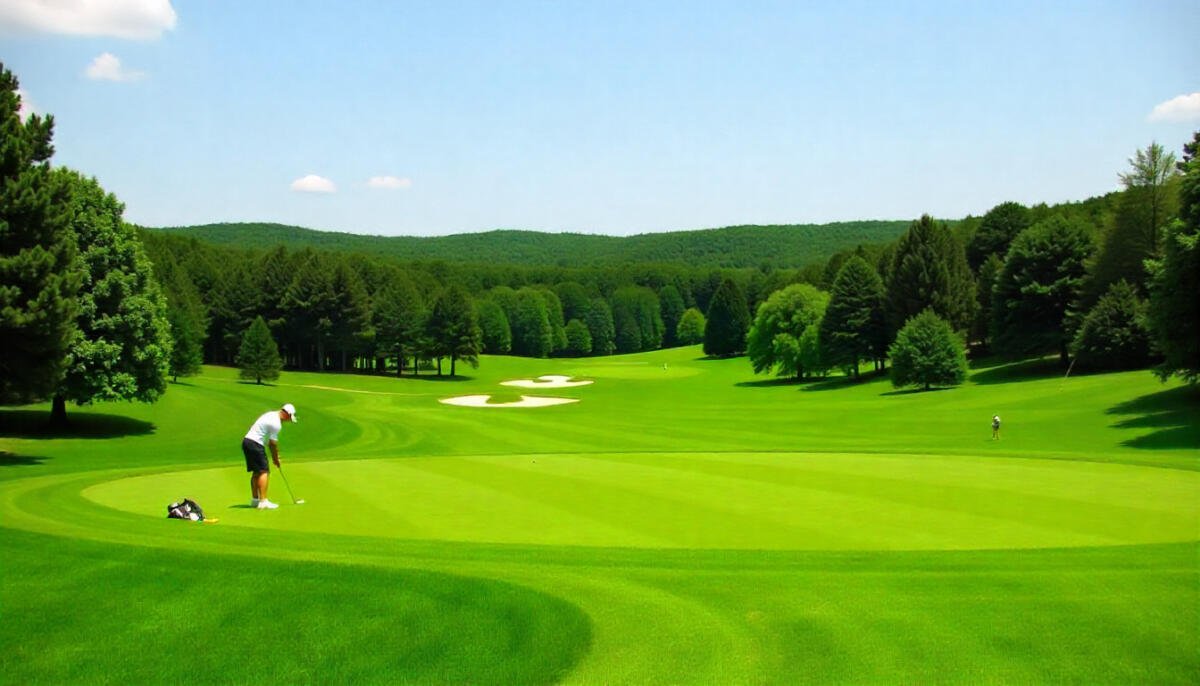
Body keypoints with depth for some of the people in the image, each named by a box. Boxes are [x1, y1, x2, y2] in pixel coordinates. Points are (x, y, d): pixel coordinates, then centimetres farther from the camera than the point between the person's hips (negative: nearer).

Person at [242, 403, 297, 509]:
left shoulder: (271, 415, 16)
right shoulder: (276, 423, -15)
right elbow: (273, 443, -8)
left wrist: (275, 455, 17)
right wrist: (276, 458, 5)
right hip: (255, 444, -10)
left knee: (256, 472, 15)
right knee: (264, 472, -10)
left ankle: (254, 499, 19)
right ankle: (263, 501, -16)